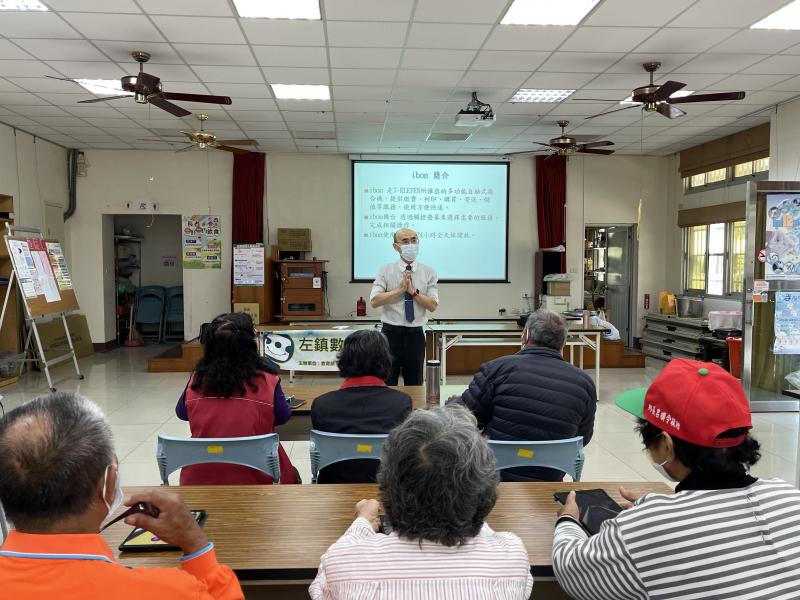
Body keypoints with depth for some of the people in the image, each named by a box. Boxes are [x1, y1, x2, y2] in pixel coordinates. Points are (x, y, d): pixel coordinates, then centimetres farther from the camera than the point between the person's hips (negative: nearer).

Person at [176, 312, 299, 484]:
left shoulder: (196, 380, -9)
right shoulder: (267, 382, -17)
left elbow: (181, 413, 9)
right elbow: (283, 418, 0)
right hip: (253, 480, -3)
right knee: (290, 475, 29)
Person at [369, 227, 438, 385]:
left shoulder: (428, 272, 2)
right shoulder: (386, 270, -1)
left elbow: (432, 305, -5)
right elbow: (374, 301, -12)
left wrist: (413, 291, -15)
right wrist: (400, 289, -16)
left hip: (415, 335, 2)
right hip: (391, 333, -1)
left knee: (415, 384, 13)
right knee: (387, 383, 7)